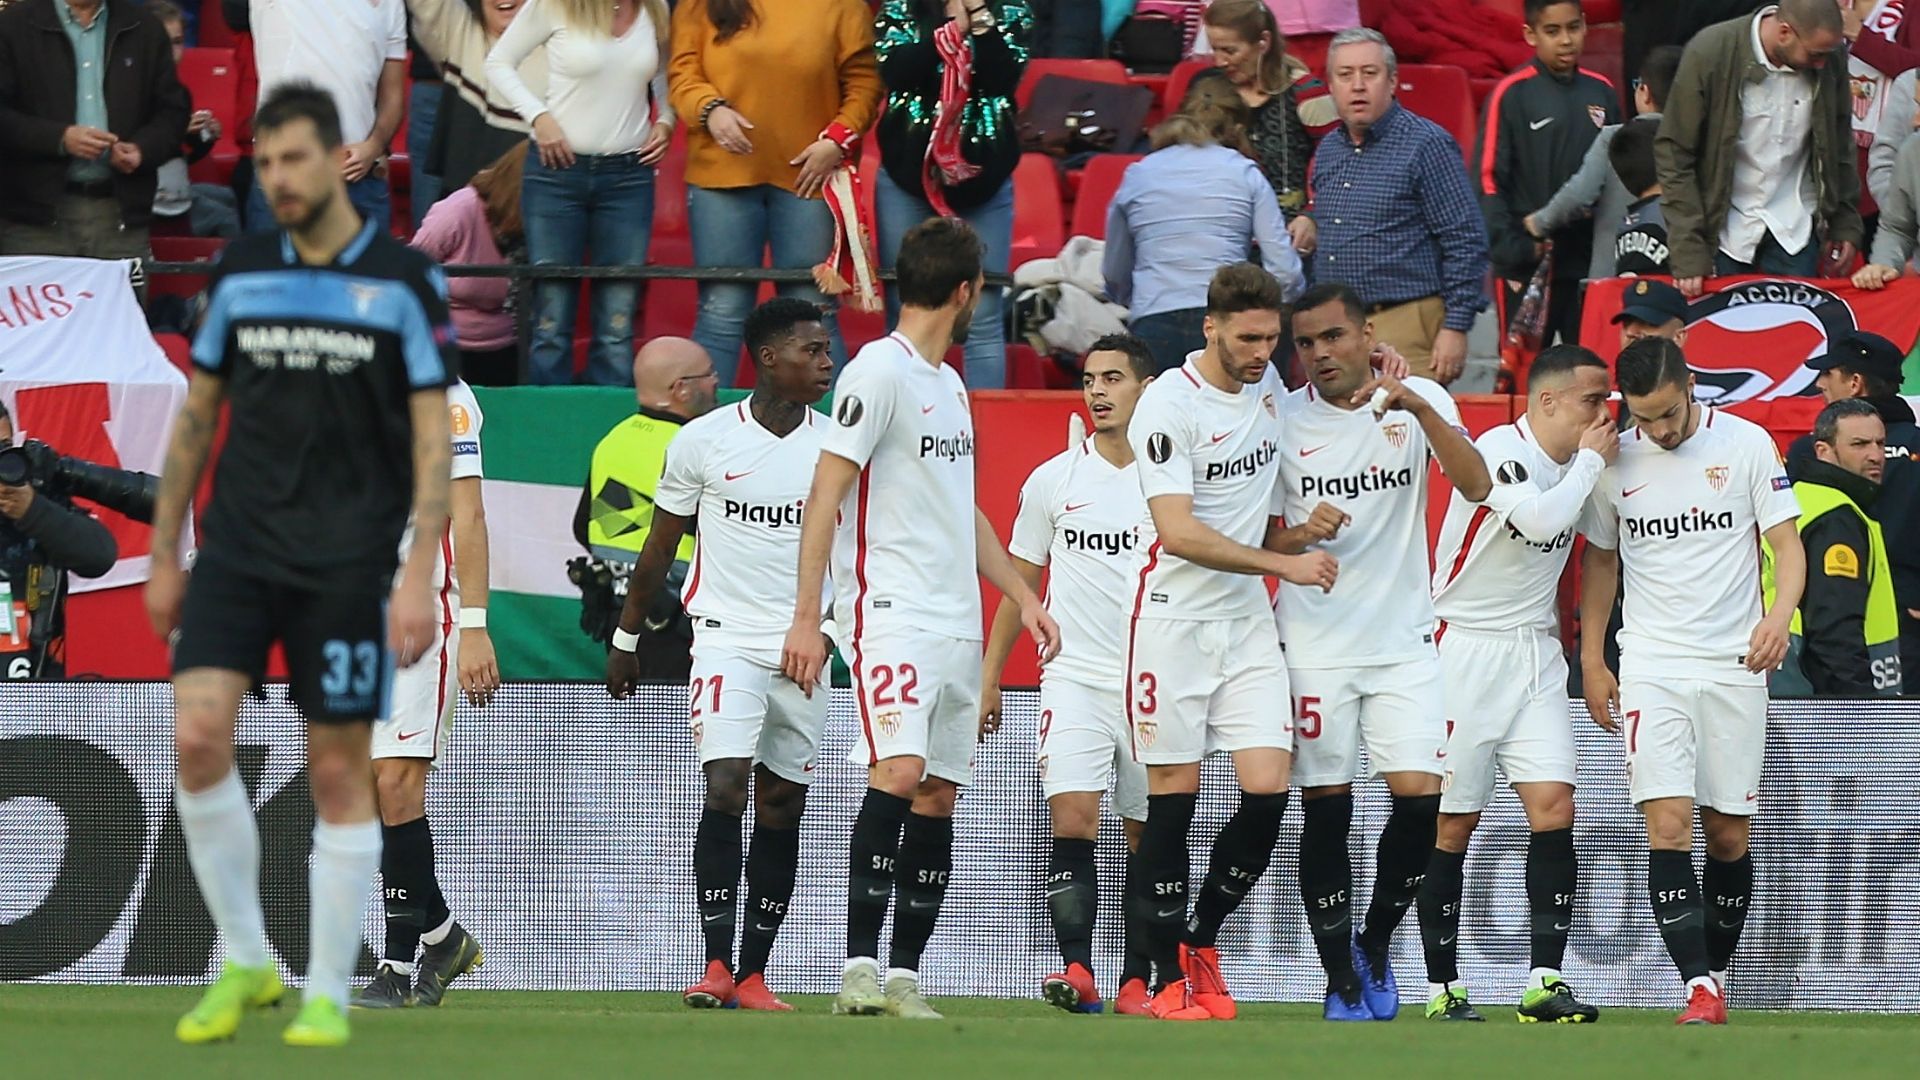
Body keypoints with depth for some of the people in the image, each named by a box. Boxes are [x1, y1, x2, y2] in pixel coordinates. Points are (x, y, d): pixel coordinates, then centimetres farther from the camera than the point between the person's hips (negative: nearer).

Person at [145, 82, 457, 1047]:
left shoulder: (405, 282, -3)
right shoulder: (238, 274, 7)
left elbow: (433, 437, -4)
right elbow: (197, 418, 15)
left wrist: (419, 576, -12)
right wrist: (164, 557, 12)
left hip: (348, 565, -3)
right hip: (238, 551, 3)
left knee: (339, 771, 1)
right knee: (198, 736, -14)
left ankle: (328, 995, 11)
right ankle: (243, 963, 1)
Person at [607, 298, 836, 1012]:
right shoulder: (704, 440, -2)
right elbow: (658, 548, 8)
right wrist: (625, 638, 11)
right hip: (726, 638, -3)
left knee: (781, 808, 4)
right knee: (725, 788, -17)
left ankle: (753, 974, 9)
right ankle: (717, 964, -18)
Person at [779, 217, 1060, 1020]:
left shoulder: (949, 385, 19)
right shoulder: (878, 371, -7)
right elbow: (825, 494, -11)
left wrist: (1024, 597, 25)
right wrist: (806, 618, -16)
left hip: (958, 623, 9)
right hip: (892, 614, -9)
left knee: (939, 795, 3)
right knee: (899, 773, -21)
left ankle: (903, 976, 5)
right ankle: (861, 965, -20)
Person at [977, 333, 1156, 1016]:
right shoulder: (1052, 481, 6)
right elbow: (1020, 584, 14)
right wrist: (989, 677, 13)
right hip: (1075, 677, 0)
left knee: (1149, 837, 2)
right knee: (1072, 820, -15)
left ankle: (1137, 982, 7)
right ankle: (1076, 971, -19)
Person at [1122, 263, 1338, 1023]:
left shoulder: (1269, 383, 7)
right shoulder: (1168, 405, -13)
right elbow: (1181, 533, -19)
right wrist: (1283, 562, -20)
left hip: (1247, 620, 6)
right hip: (1175, 615, -6)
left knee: (1268, 790, -5)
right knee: (1172, 801, -3)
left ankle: (1202, 941, 13)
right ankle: (1170, 978, 4)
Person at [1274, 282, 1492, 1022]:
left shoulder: (1420, 402, 0)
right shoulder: (1283, 420, 0)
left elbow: (1476, 486, -15)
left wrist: (1418, 408, -27)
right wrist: (1303, 536, -15)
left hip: (1404, 641, 0)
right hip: (1315, 647, 0)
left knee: (1420, 798, -10)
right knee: (1325, 812, -2)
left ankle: (1376, 944, 13)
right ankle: (1341, 979, 9)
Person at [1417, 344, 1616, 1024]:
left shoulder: (1580, 465, 8)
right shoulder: (1499, 451, -14)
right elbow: (1542, 519, -29)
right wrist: (1591, 462, -15)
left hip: (1536, 655, 6)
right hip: (1466, 653, -6)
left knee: (1554, 808, -8)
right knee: (1453, 821, -2)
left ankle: (1546, 982, -10)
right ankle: (1442, 985, 5)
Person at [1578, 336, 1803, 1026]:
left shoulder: (1747, 444, -2)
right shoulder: (1616, 462, 4)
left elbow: (1786, 543, -2)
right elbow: (1600, 560, 17)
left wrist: (1778, 617, -21)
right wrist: (1591, 660, 12)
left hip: (1735, 665, -1)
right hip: (1651, 668, 1)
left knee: (1729, 835, 3)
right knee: (1668, 826, -14)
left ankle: (1716, 974, 20)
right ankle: (1701, 987, -18)